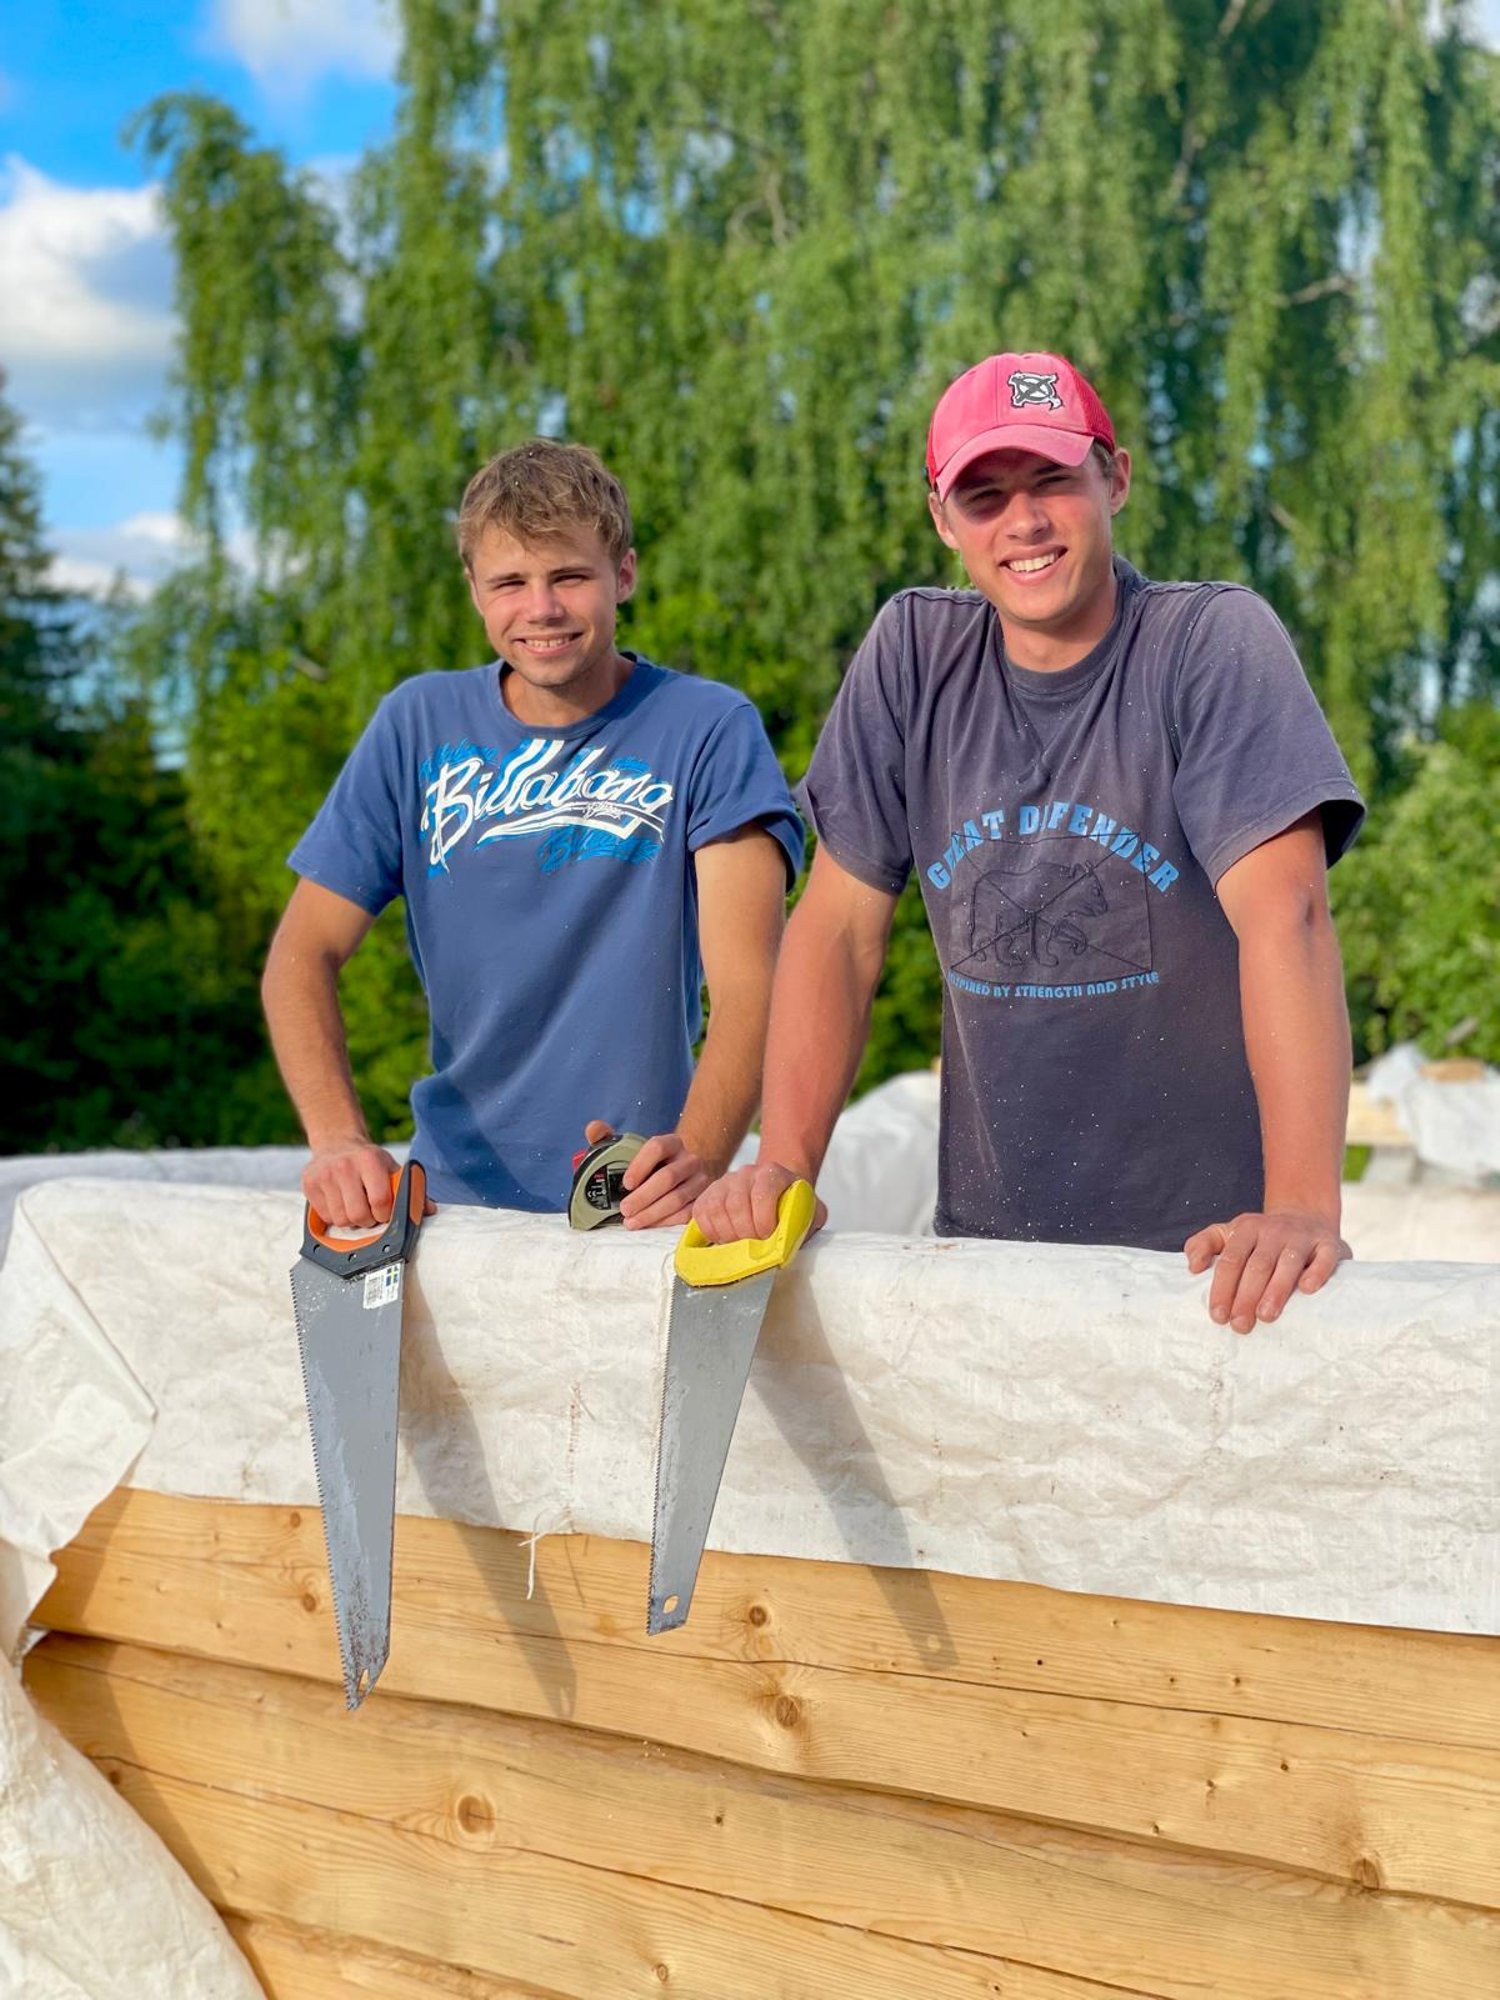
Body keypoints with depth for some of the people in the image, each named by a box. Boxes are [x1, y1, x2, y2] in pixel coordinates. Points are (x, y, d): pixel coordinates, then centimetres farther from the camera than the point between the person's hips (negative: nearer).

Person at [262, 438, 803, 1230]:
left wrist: (696, 1157, -32)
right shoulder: (418, 725, 7)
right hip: (452, 1191, 3)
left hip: (631, 1209, -2)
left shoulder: (709, 729, -3)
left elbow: (746, 980, -13)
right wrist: (338, 1138, -15)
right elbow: (305, 951, 3)